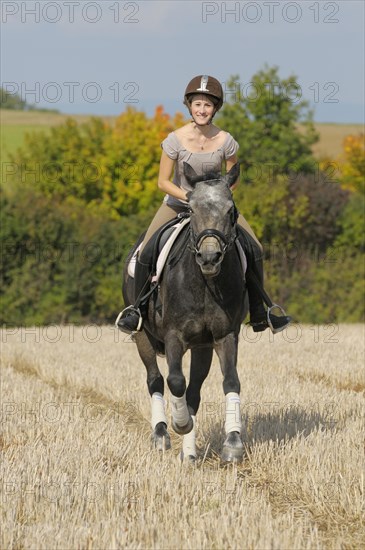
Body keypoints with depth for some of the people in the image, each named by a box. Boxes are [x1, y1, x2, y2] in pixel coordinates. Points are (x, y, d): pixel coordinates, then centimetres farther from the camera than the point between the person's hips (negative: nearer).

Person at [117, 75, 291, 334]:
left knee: (254, 248, -11)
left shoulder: (225, 141, -13)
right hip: (178, 203, -1)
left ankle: (258, 313, 4)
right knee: (147, 251, -20)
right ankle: (137, 307, 2)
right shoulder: (176, 140, -16)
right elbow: (163, 182, -11)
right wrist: (189, 196, -25)